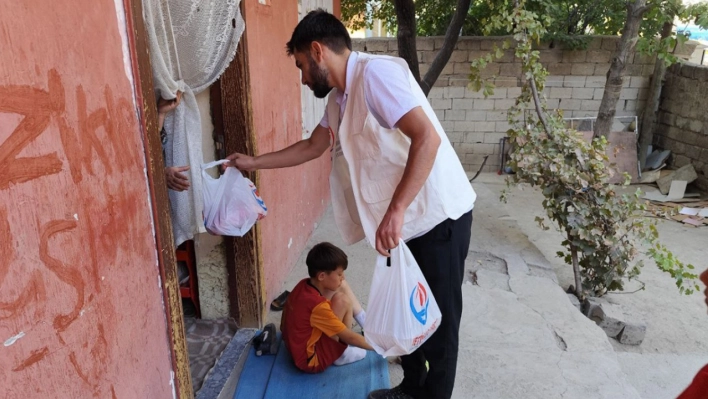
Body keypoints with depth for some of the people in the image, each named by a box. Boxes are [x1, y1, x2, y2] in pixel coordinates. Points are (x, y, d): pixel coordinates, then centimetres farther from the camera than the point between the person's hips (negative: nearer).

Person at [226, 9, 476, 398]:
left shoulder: (375, 74, -20)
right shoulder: (340, 97, 9)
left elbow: (427, 138, -30)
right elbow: (311, 146, 23)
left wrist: (395, 211, -32)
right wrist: (254, 162, 25)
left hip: (439, 216, -9)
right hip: (408, 219, 9)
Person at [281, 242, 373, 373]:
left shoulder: (304, 285, -9)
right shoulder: (317, 305, -31)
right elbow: (350, 337, -23)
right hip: (311, 360, -8)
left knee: (341, 287, 1)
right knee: (343, 300, -22)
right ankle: (341, 355, -1)